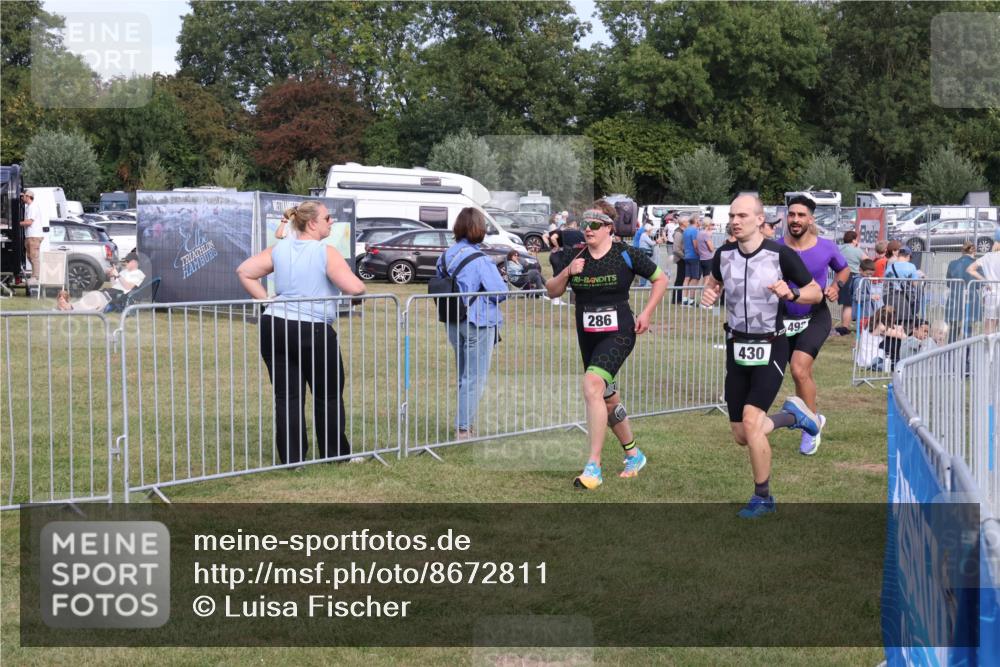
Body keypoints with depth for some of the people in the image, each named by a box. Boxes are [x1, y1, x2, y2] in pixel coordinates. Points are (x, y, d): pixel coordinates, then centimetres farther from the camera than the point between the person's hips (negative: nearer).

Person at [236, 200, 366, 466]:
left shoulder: (279, 249, 8)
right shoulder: (325, 252, -10)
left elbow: (244, 271, 10)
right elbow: (355, 288, -19)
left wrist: (267, 300, 10)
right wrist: (361, 289, 5)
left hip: (275, 326, 5)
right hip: (313, 331, -5)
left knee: (287, 396, 7)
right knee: (328, 395, 12)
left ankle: (291, 458, 8)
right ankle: (334, 453, 20)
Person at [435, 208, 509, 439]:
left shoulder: (445, 257, 3)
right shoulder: (480, 261, -18)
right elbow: (501, 292, -15)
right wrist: (502, 281, 5)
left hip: (454, 324, 7)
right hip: (479, 324, -7)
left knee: (464, 376, 19)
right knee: (475, 378, 0)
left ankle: (465, 426, 25)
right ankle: (463, 429, -1)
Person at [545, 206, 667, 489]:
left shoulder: (625, 255, -6)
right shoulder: (576, 258, 5)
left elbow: (661, 279, 5)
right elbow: (552, 291, 8)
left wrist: (646, 313, -3)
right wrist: (567, 273, -11)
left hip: (618, 334, -6)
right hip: (588, 337, 6)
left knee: (592, 385, -26)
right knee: (608, 400, 16)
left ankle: (593, 468, -26)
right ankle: (634, 455, 38)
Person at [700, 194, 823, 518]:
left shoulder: (781, 254, -13)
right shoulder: (724, 254, -1)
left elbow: (816, 293, -3)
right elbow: (714, 281, 21)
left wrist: (791, 294, -24)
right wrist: (709, 293, -2)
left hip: (770, 348, -5)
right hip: (737, 347, 5)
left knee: (751, 419, -20)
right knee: (741, 437, 6)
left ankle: (763, 497, -3)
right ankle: (791, 415, 35)